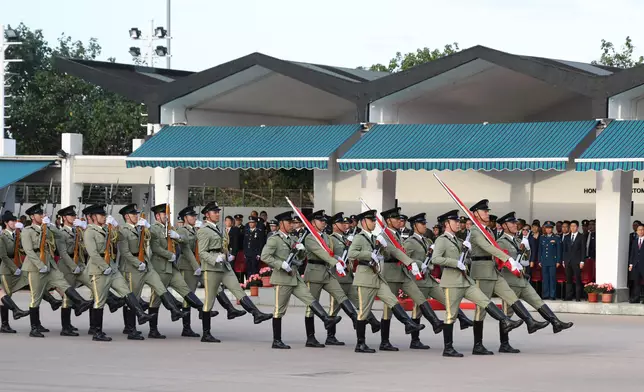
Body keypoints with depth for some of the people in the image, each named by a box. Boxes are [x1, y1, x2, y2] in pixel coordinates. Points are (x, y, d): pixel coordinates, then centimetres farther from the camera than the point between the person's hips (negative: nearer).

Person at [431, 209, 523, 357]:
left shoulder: (456, 240, 20)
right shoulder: (441, 240, -7)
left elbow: (464, 260, 26)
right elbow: (435, 259, -23)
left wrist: (466, 249, 6)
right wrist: (456, 263, -22)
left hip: (465, 281, 8)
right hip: (452, 282, -8)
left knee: (486, 301, -5)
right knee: (451, 315, -4)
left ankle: (506, 323, -13)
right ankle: (448, 348, 1)